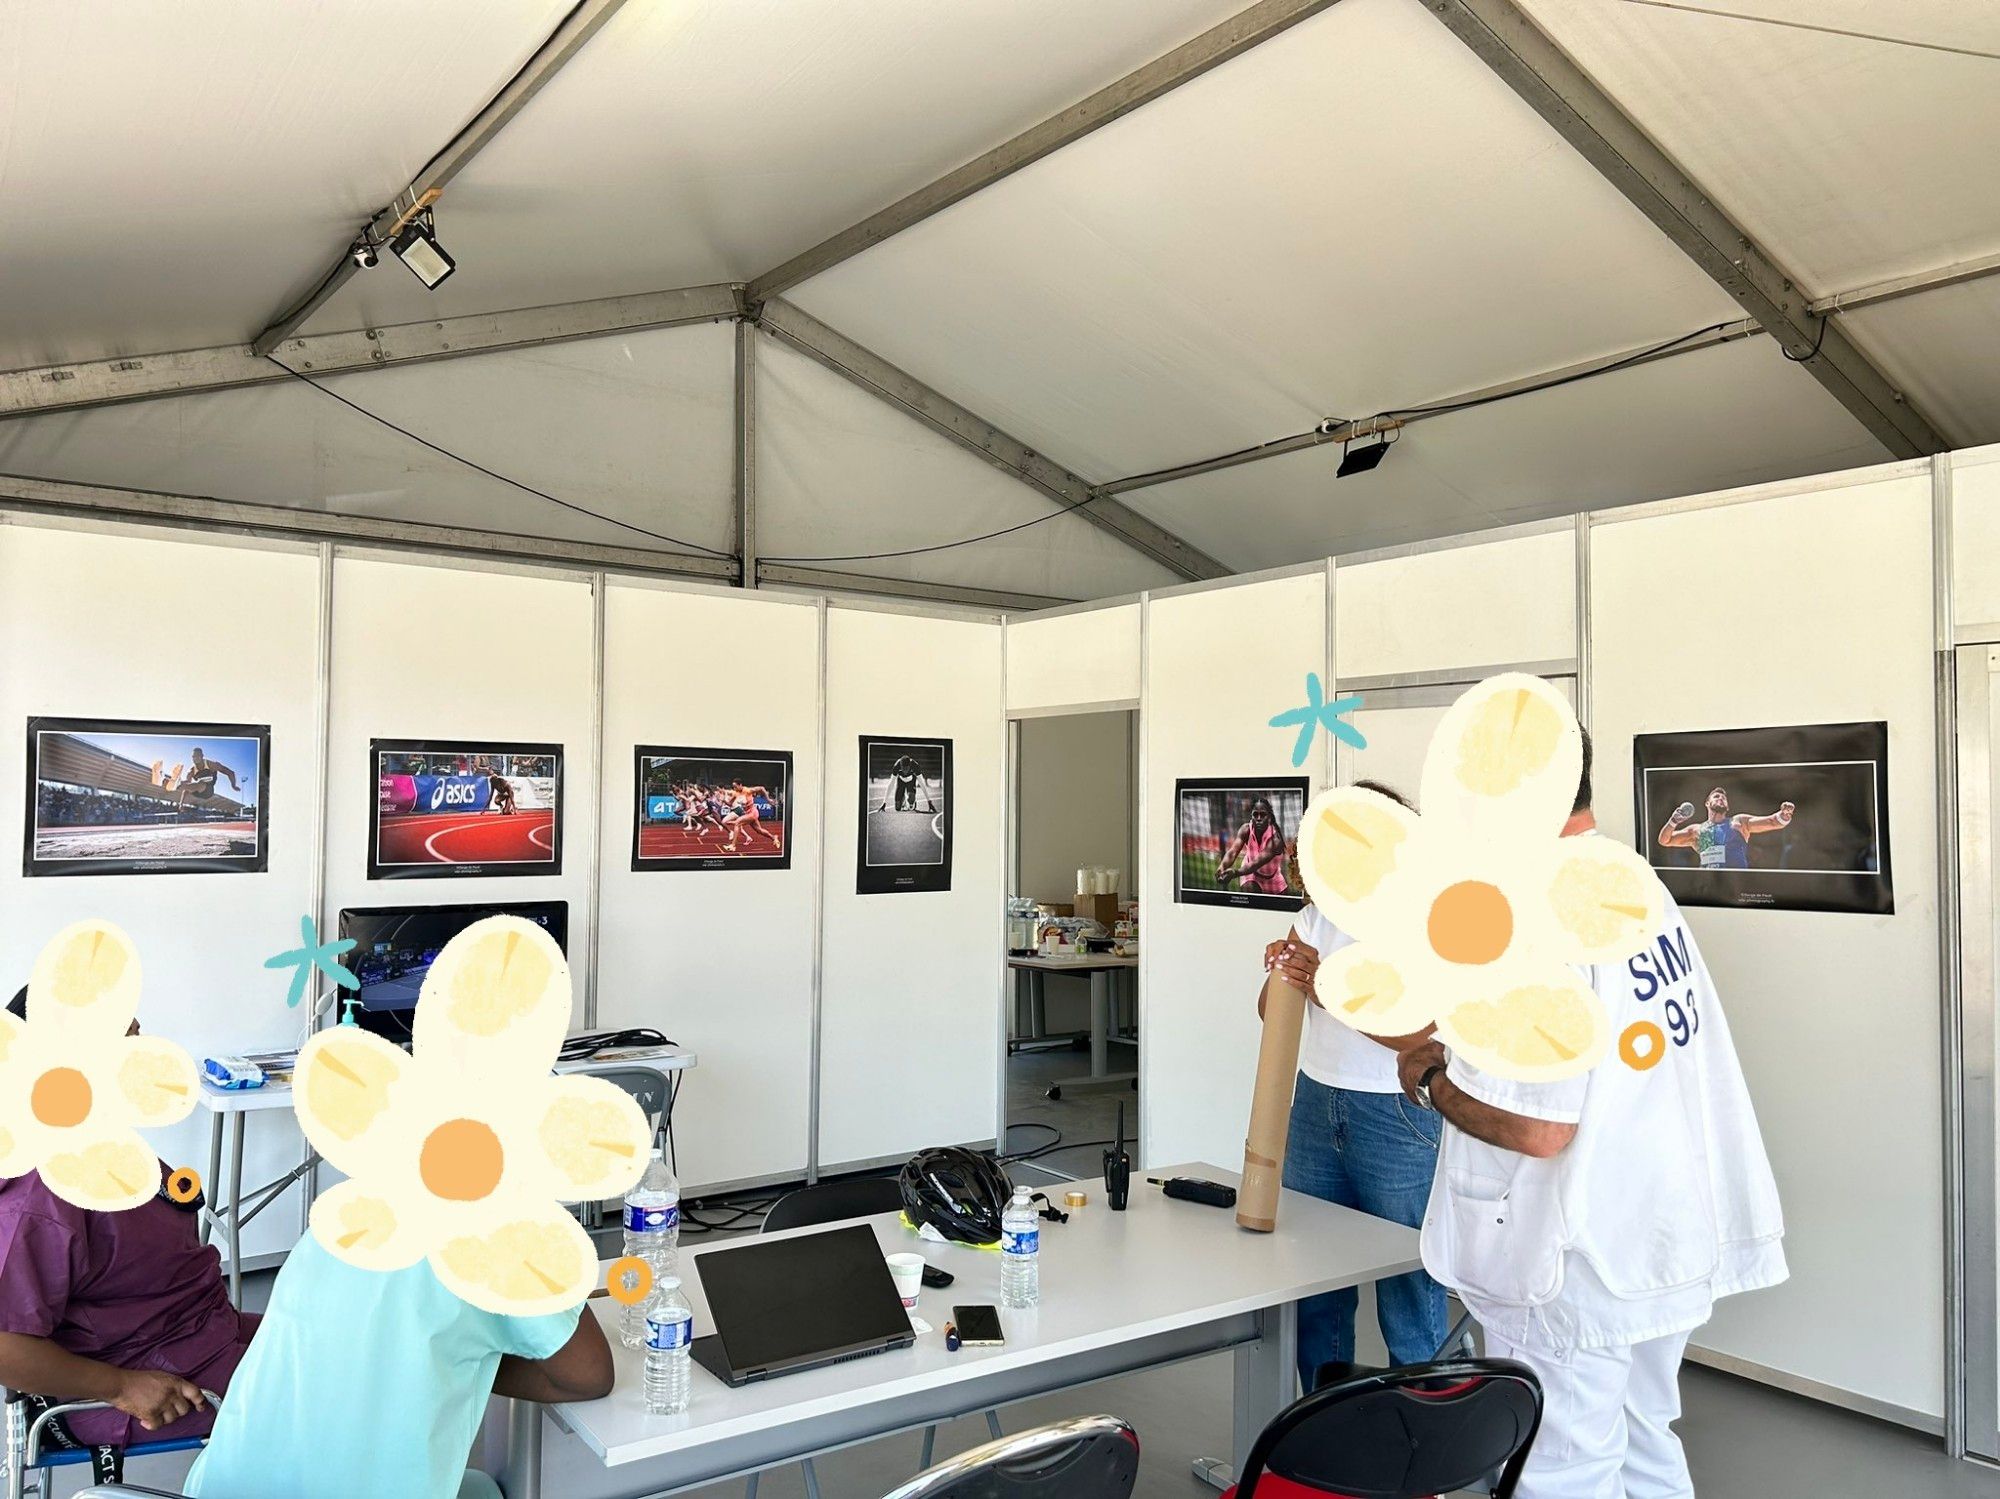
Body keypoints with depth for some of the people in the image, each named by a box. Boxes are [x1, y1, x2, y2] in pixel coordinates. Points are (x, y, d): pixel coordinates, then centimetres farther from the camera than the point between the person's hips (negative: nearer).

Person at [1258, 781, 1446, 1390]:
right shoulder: (1319, 917, 7)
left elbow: (1416, 1029, -18)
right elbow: (1271, 1013, 5)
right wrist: (1282, 973, -17)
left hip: (1398, 1116, -5)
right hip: (1315, 1104, 5)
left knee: (1408, 1293, 2)